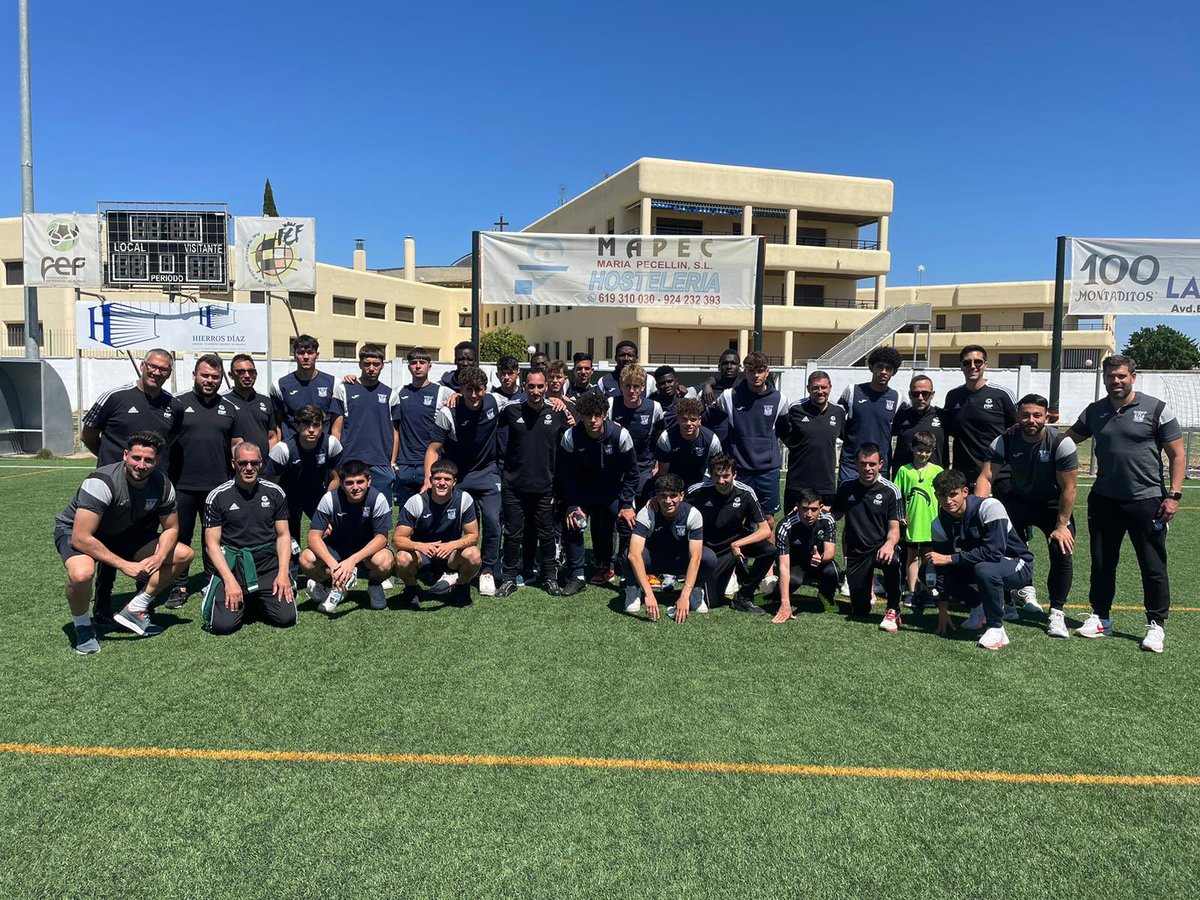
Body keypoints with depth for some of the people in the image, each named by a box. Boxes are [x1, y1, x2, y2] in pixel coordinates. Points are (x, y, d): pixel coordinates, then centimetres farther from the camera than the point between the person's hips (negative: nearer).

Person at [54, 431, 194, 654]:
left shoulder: (162, 484, -15)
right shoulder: (102, 482, -32)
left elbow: (171, 528, -2)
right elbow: (81, 538, -34)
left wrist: (159, 557, -22)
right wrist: (124, 565, -34)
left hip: (122, 534, 6)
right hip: (74, 532, -6)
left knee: (184, 555, -5)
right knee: (81, 573, -39)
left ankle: (134, 610, 1)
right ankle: (83, 627, -7)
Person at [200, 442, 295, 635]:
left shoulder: (275, 492, 6)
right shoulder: (218, 496, -1)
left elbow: (283, 535, 8)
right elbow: (212, 543, -3)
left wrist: (283, 573, -6)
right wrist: (230, 581, -14)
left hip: (268, 564, 2)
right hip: (231, 564, -2)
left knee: (286, 618, -14)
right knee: (223, 624, -19)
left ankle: (254, 600, 18)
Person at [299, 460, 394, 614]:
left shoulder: (378, 499, -21)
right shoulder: (330, 499, -18)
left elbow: (381, 537, -21)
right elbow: (314, 536, -20)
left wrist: (353, 560, -35)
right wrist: (332, 564, -38)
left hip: (368, 549, -1)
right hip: (335, 548, 1)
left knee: (384, 561, -35)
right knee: (306, 559, -28)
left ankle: (374, 586, 2)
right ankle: (338, 584, 1)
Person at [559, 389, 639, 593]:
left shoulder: (620, 435, -22)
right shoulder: (570, 436, -19)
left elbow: (631, 472, -11)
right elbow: (567, 474, -8)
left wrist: (627, 505, -13)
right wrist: (571, 505, -14)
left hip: (613, 489, 0)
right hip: (583, 489, 0)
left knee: (629, 523, -7)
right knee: (571, 523, -12)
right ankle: (576, 576, 1)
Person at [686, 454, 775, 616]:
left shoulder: (745, 493, -15)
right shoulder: (697, 492, -18)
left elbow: (765, 530, -17)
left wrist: (737, 544, -28)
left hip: (737, 543, 1)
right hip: (711, 550, -1)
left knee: (769, 551, -27)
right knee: (709, 601, -8)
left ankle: (743, 597, -5)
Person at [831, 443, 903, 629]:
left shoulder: (890, 491, -7)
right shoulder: (846, 487, 3)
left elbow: (894, 529, -11)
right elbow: (835, 515, 17)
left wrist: (889, 544, -31)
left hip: (880, 548, -3)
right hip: (856, 552, 3)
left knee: (891, 561, -41)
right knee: (859, 611, 3)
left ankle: (893, 611, -19)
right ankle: (868, 584, 39)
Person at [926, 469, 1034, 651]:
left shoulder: (989, 507, -26)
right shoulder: (939, 525, -8)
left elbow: (994, 552, -35)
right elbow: (943, 569, -6)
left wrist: (949, 559, -33)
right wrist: (942, 610, -6)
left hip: (1017, 565, -7)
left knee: (984, 569, -36)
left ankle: (997, 629, -19)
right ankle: (978, 609, 12)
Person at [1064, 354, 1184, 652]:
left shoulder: (1156, 409, -4)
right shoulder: (1095, 411, 7)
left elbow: (1177, 455, -3)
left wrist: (1174, 495, -10)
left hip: (1147, 501, -4)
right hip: (1104, 500, 4)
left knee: (1153, 566, 4)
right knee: (1101, 563, 12)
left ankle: (1156, 625, 17)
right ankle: (1100, 618, 25)